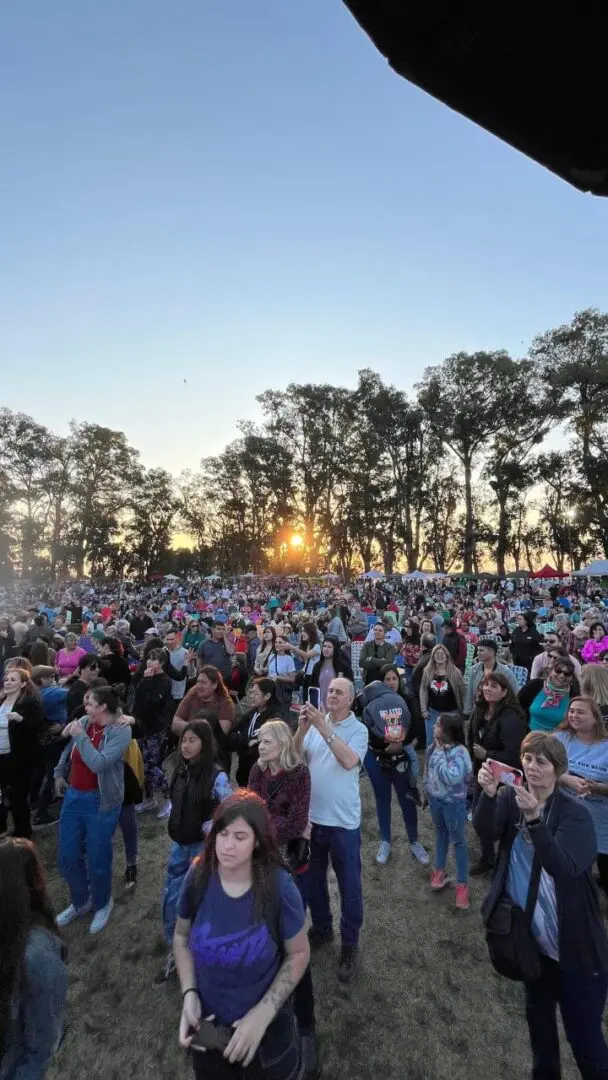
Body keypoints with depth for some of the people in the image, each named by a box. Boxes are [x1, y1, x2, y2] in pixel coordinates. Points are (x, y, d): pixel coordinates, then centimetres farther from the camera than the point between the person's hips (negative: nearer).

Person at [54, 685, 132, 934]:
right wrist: (59, 773, 12)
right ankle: (80, 902, 43)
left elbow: (99, 763, -30)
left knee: (97, 859, 10)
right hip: (73, 797, 5)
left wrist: (80, 736, -24)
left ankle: (102, 904, 39)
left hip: (101, 802, -5)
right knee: (67, 857, 16)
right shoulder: (84, 722, -5)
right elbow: (68, 750, 17)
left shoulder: (121, 731, -20)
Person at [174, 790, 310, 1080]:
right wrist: (189, 994, -14)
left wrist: (262, 1014, -18)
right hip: (208, 1024, 2)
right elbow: (182, 938, -1)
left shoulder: (279, 886, -26)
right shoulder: (198, 877, -19)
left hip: (268, 1027, -2)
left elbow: (298, 953, -12)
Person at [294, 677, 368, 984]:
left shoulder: (358, 729, -12)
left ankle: (350, 944, 32)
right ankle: (321, 927, 45)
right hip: (311, 815, 4)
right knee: (313, 879, 22)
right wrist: (302, 728, -26)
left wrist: (324, 728, -33)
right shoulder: (314, 724, -3)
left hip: (343, 820, -3)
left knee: (349, 885, 11)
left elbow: (349, 760, -28)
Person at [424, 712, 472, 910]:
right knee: (440, 834, 25)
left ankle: (462, 884, 25)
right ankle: (439, 870, 44)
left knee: (458, 841, 11)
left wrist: (440, 753, -33)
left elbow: (451, 778, -38)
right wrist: (427, 792, 15)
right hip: (435, 799, 6)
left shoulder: (459, 752, -28)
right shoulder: (433, 746, -7)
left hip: (453, 803, -6)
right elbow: (427, 770, 7)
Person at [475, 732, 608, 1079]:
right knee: (538, 1013, 25)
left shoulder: (575, 812, -19)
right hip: (529, 935, 4)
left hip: (575, 943, -4)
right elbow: (487, 832, -25)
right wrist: (489, 794, -44)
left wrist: (534, 819, -46)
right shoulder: (511, 796, -9)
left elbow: (564, 867, -31)